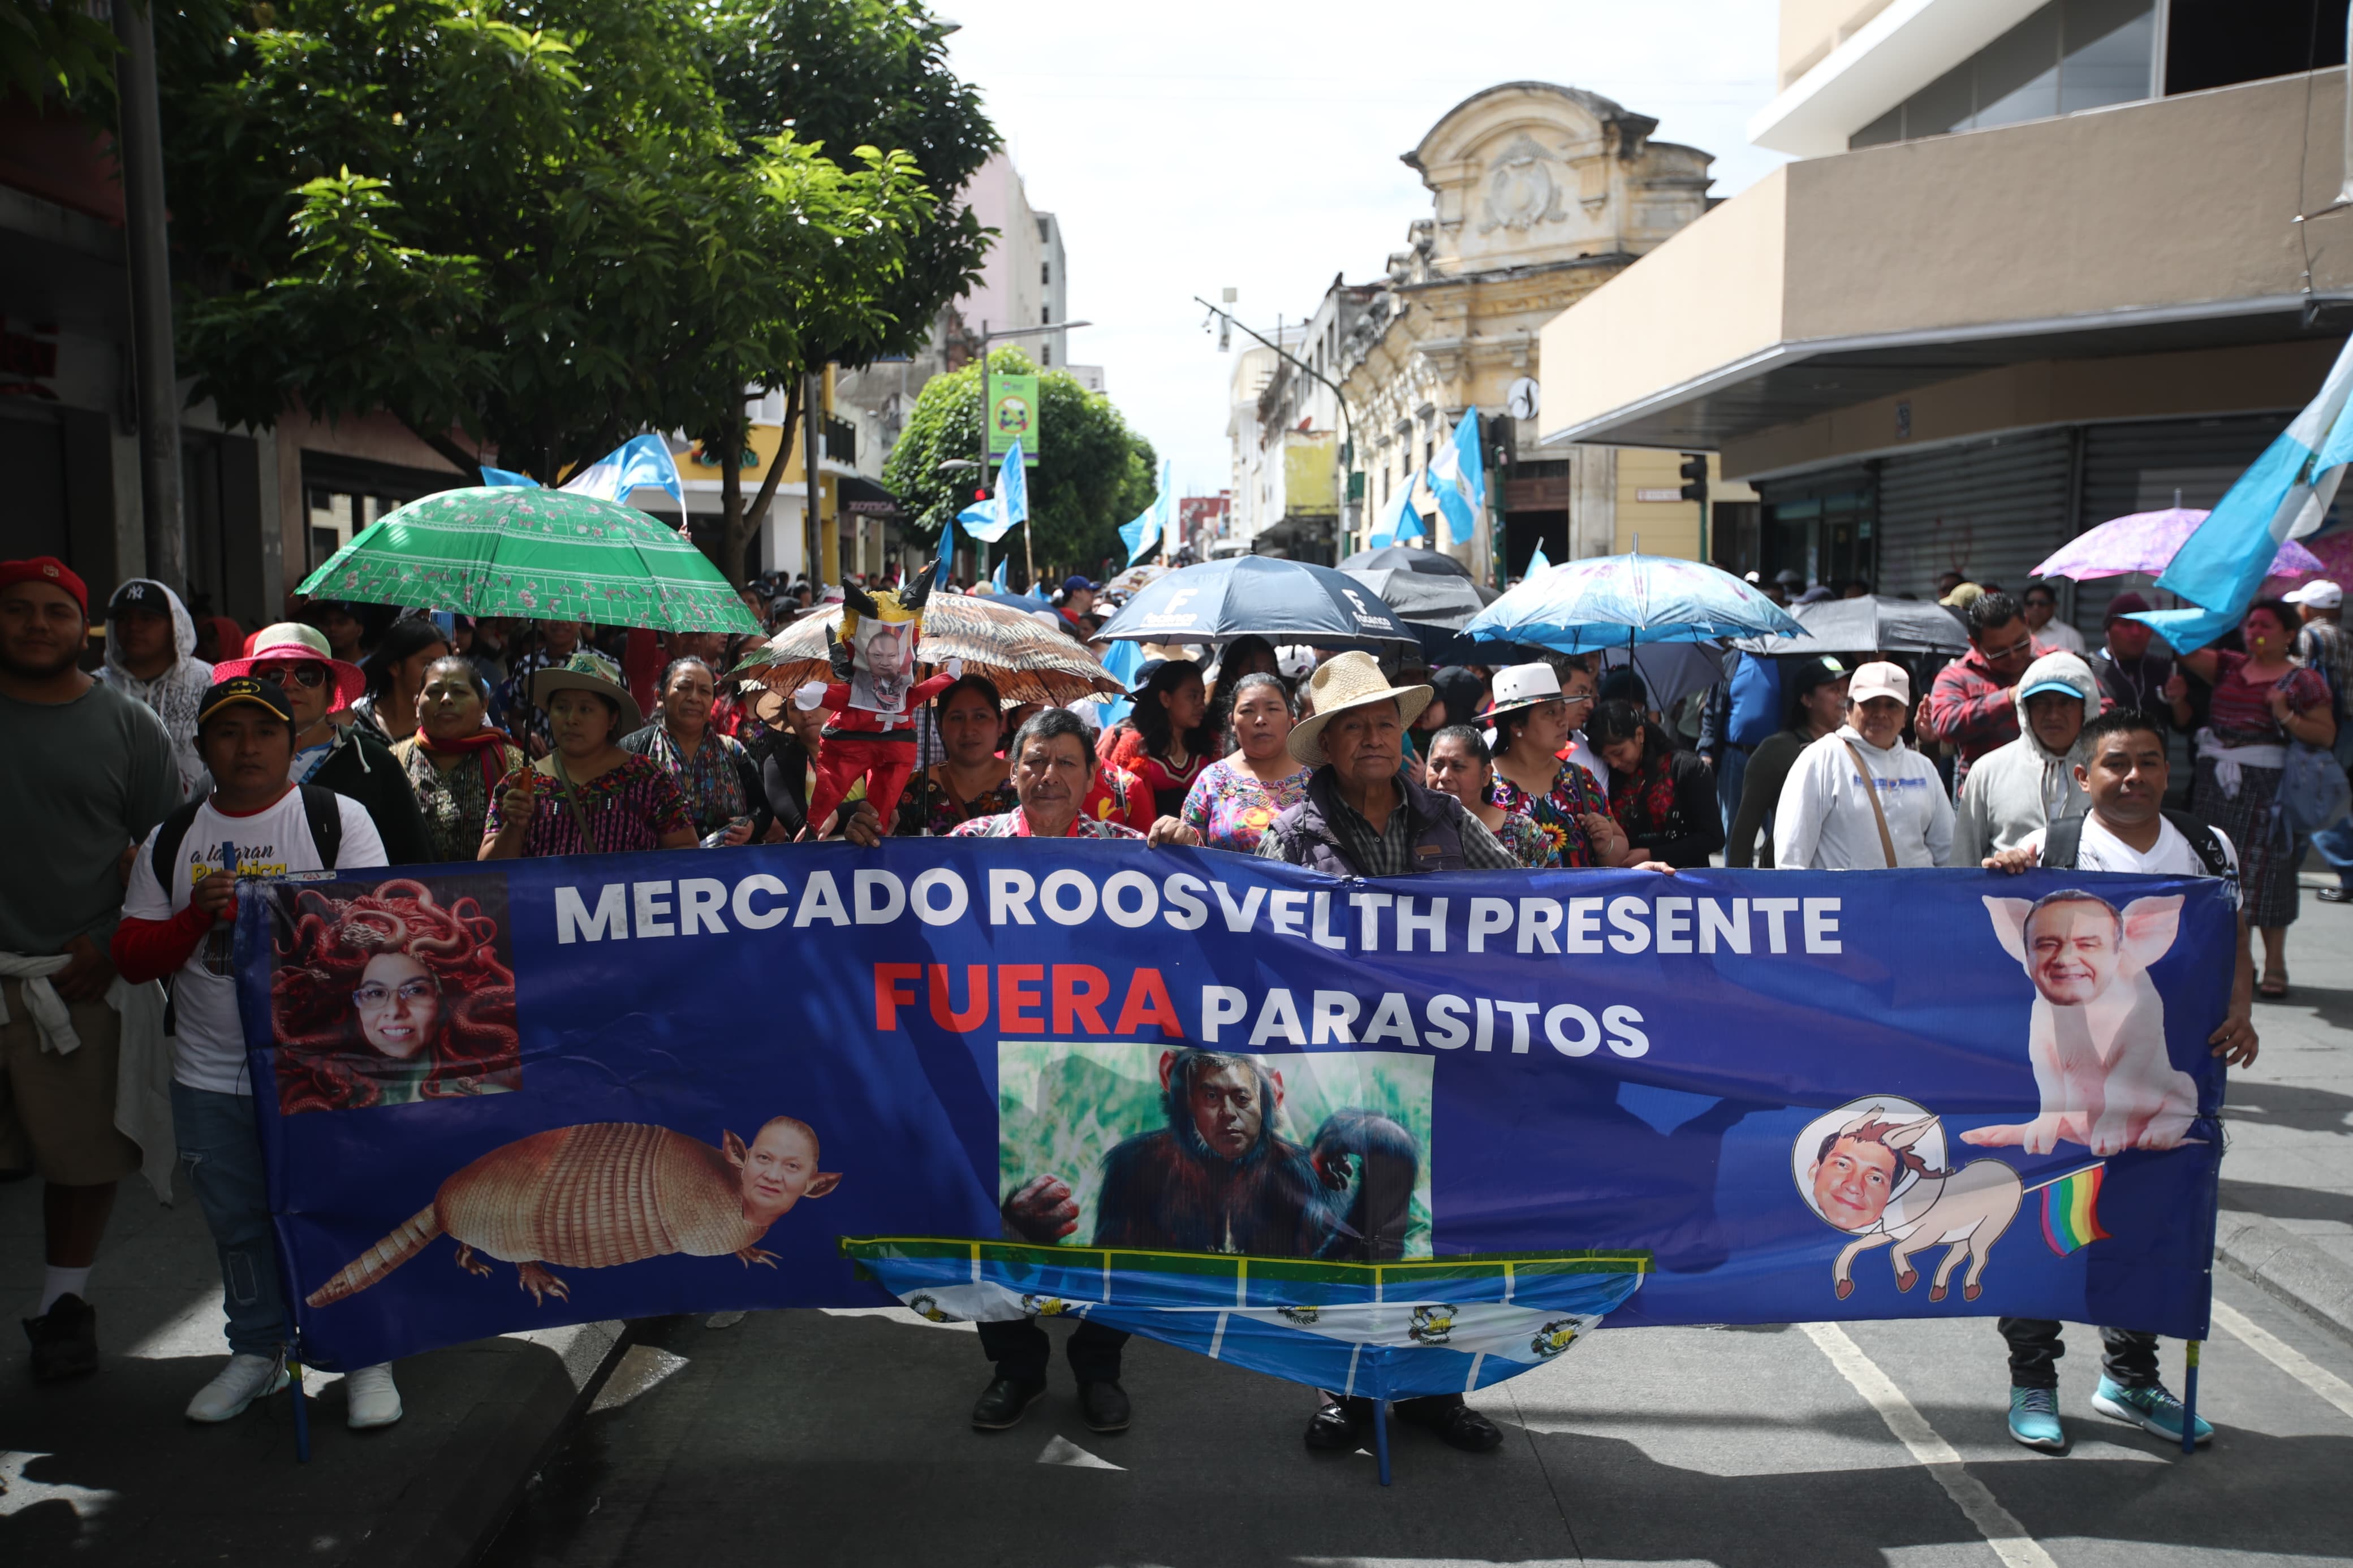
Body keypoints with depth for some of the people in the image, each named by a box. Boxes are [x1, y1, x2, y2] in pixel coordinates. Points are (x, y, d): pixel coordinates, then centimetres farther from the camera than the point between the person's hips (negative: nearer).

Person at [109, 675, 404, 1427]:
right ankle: (257, 1351, 34)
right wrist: (196, 916, -11)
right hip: (210, 1075, 4)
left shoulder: (338, 819, -2)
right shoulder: (170, 839, 8)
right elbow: (133, 955, 7)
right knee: (237, 1221, 15)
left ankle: (367, 1356, 19)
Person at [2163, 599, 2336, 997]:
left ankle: (2274, 967, 4)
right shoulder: (2229, 666, 13)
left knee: (2265, 869, -3)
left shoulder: (2304, 681, 1)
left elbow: (2327, 736, -4)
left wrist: (2287, 717, -16)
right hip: (2216, 781, 5)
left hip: (2267, 785, -4)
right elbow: (2189, 652, 1)